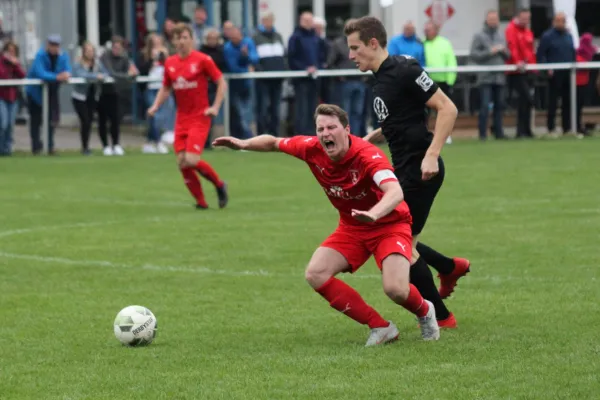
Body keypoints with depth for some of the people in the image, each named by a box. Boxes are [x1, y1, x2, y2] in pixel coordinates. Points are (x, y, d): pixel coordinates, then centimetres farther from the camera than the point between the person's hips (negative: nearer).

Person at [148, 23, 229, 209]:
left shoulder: (202, 60, -8)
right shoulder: (170, 63, 7)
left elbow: (222, 83, -3)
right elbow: (166, 88, 20)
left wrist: (215, 107, -12)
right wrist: (155, 106, 4)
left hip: (200, 117, -5)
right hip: (181, 119, 5)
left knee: (192, 160, -17)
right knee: (182, 163, -3)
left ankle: (219, 185, 8)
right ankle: (201, 201, 10)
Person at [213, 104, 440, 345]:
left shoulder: (367, 155, -31)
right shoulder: (312, 149, -14)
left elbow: (395, 192, -47)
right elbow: (274, 143, 6)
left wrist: (373, 214, -66)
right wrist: (243, 144, -11)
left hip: (389, 224, -6)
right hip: (351, 228, 6)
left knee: (395, 289, -26)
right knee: (316, 274, -15)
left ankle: (424, 312, 15)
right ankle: (380, 327, -4)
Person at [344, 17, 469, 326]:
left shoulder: (404, 71, -16)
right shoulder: (381, 79, 12)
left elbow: (447, 109, -19)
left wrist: (431, 155, -25)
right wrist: (370, 139, 10)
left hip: (420, 170, -9)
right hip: (403, 169, 9)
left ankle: (440, 317, 8)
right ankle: (449, 267, 32)